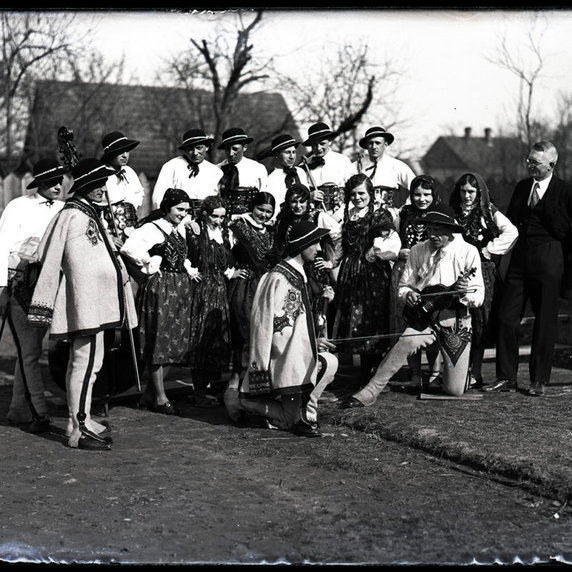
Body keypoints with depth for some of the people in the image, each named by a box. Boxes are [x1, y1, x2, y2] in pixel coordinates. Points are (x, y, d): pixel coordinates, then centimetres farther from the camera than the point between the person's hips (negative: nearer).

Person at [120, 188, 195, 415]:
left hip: (180, 288, 9)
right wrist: (149, 265, -16)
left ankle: (149, 394, 16)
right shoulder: (152, 228, -11)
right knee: (159, 343, -3)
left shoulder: (181, 229, 15)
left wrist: (187, 269, 13)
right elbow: (129, 247, -27)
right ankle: (160, 397, 3)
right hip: (159, 288, -8)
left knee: (176, 343, 8)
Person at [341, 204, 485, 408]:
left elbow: (479, 296, -6)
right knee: (402, 345, -32)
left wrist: (465, 293, -28)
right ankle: (367, 394, -25)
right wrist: (408, 294, -13)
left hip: (457, 321, -1)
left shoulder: (468, 252, -5)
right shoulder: (418, 251, 2)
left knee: (455, 390, -3)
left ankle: (461, 367, 34)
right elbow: (404, 285, 11)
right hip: (426, 316, 1)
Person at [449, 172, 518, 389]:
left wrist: (487, 250, -9)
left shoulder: (489, 212, 2)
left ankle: (475, 374, -1)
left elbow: (511, 232, -10)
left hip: (482, 271, -3)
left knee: (478, 322, -4)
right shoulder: (453, 212, 13)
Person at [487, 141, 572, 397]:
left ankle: (539, 380, 15)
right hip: (519, 258, 5)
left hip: (549, 260, -5)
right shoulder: (522, 187, 12)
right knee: (506, 318, 1)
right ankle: (506, 377, 10)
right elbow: (509, 223, 17)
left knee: (545, 321, 4)